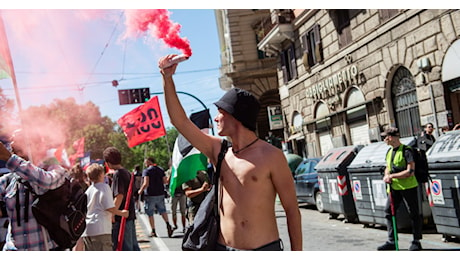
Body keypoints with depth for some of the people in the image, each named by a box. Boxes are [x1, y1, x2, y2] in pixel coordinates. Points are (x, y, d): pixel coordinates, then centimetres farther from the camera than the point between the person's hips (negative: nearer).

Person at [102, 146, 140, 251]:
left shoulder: (117, 174, -13)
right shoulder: (127, 172, 13)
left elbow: (119, 196, -20)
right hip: (130, 215, 9)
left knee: (124, 247, -3)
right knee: (133, 245, 13)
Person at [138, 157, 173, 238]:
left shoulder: (146, 171, -10)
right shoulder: (160, 170, 7)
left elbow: (146, 184, -19)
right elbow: (165, 181, 6)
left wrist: (140, 190, -3)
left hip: (150, 195, -5)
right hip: (160, 194, 5)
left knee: (150, 214, 7)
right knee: (162, 210, 17)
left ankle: (153, 231, 9)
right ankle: (168, 224, -5)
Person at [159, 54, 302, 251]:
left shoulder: (271, 156, -7)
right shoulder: (218, 150, 6)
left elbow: (292, 210, -5)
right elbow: (180, 121, 7)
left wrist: (296, 252, -8)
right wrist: (167, 78, 1)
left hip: (265, 248, -4)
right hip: (224, 247, 4)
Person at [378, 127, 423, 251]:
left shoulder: (406, 151, -14)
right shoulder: (389, 151, 10)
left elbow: (410, 172, -19)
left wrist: (392, 176, -19)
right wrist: (386, 176, -1)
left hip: (408, 187, -8)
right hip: (394, 188, 8)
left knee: (414, 215, 4)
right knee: (388, 212, 5)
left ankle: (416, 242, 16)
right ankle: (391, 241, 14)